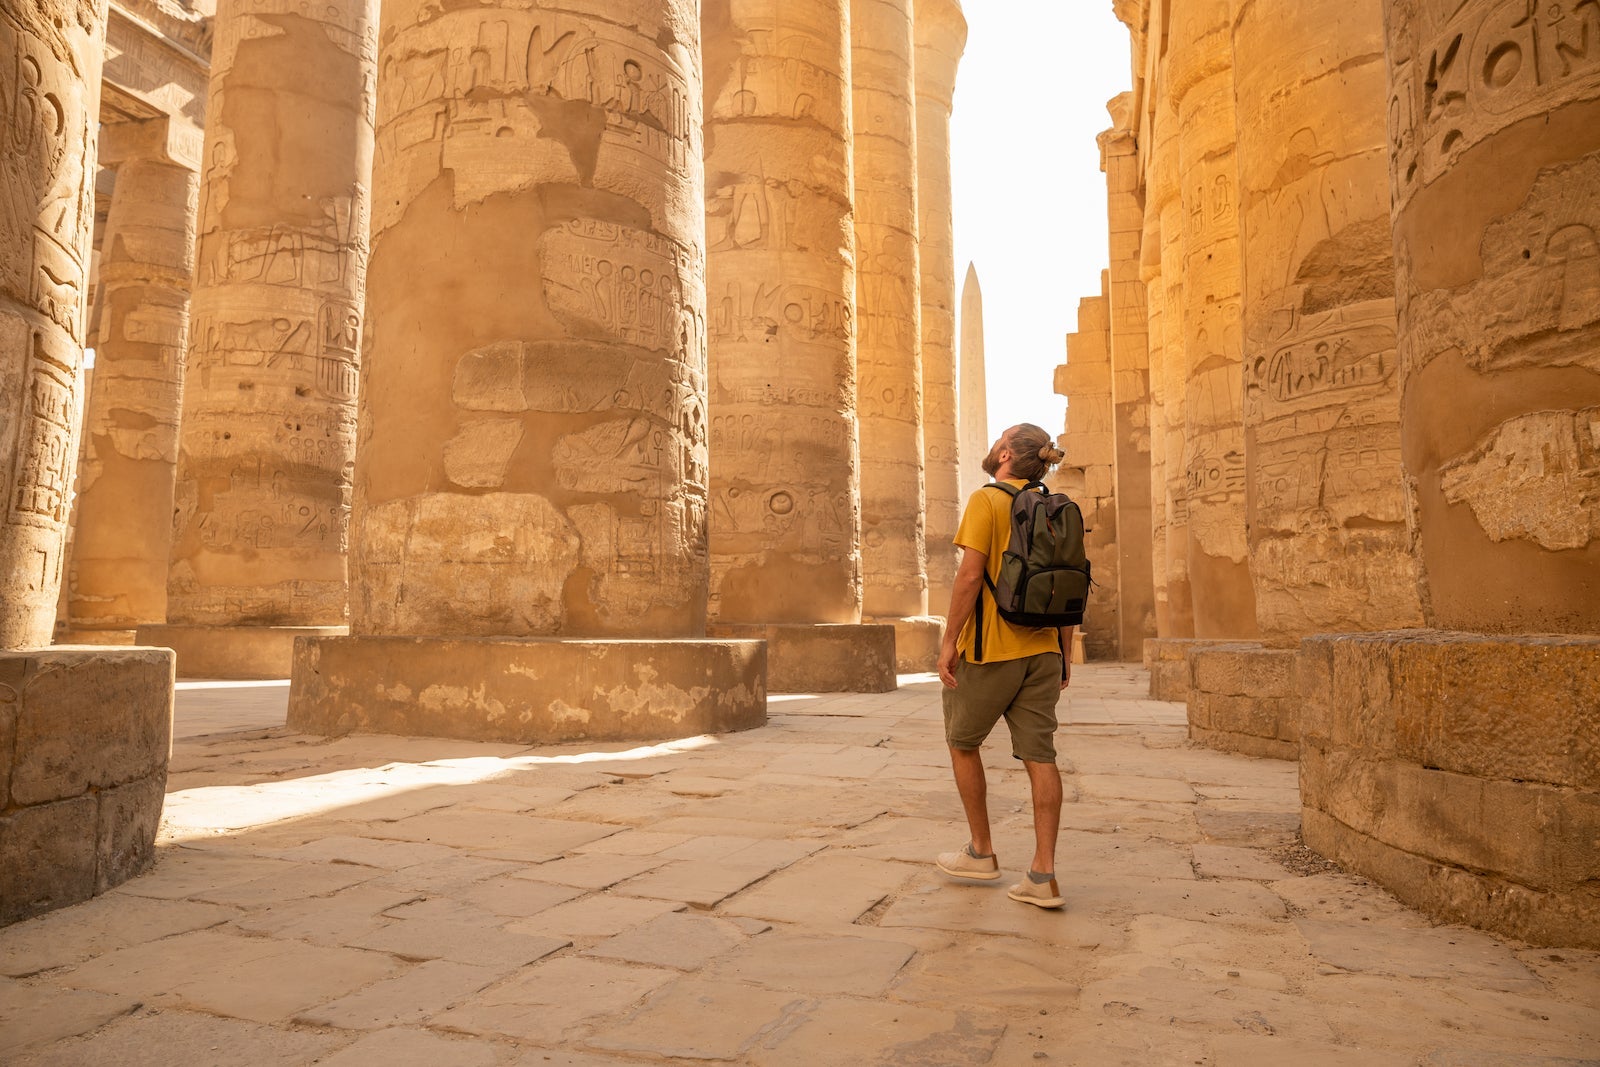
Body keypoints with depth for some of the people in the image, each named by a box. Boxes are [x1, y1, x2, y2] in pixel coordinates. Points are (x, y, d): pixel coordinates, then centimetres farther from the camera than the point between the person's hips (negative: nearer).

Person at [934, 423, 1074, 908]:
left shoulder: (986, 501, -9)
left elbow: (970, 575, -17)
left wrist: (949, 640, -12)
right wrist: (1065, 650, 17)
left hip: (990, 650, -6)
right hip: (1041, 650, 6)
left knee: (962, 742, 14)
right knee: (1040, 756, 4)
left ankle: (981, 851, 22)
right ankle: (1043, 875, 5)